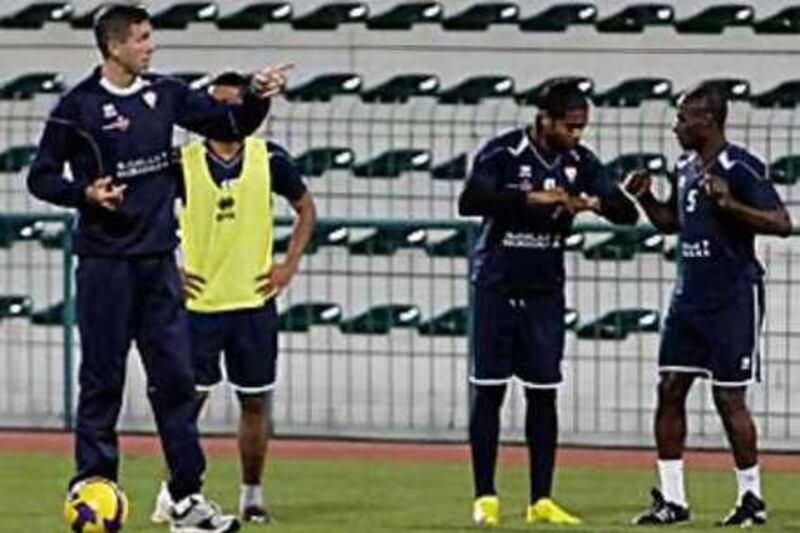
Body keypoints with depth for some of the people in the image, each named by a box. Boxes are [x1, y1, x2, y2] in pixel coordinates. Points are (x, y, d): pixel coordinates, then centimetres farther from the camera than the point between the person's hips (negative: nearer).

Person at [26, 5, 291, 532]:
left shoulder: (166, 94, 8)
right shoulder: (79, 106, -6)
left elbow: (228, 124, 8)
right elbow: (42, 177, -1)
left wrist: (258, 98, -10)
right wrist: (86, 193, -18)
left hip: (159, 260, 5)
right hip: (106, 264, -5)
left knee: (175, 377, 4)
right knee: (102, 380, -1)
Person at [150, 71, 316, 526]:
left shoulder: (269, 160, 0)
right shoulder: (183, 162, -3)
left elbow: (306, 208, 14)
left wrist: (290, 265, 4)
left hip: (254, 303, 1)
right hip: (199, 303, -1)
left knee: (255, 402, 6)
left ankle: (253, 494, 17)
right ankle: (173, 491, 6)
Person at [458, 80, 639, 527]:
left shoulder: (580, 162, 0)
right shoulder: (504, 153, -13)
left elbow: (629, 214, -2)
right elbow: (470, 201, -28)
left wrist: (595, 202, -24)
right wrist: (531, 197, -35)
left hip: (546, 291, 4)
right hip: (497, 288, -4)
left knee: (544, 393, 3)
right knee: (489, 390, -2)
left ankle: (541, 500, 6)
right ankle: (485, 498, 3)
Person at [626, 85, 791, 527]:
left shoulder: (739, 168, -12)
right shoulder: (685, 168, 12)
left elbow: (781, 223, -19)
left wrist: (729, 204, -30)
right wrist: (645, 198, 8)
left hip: (732, 298, -8)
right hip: (689, 295, 8)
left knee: (729, 398, -4)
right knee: (669, 391, 3)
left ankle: (752, 498, 8)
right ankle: (672, 500, 8)